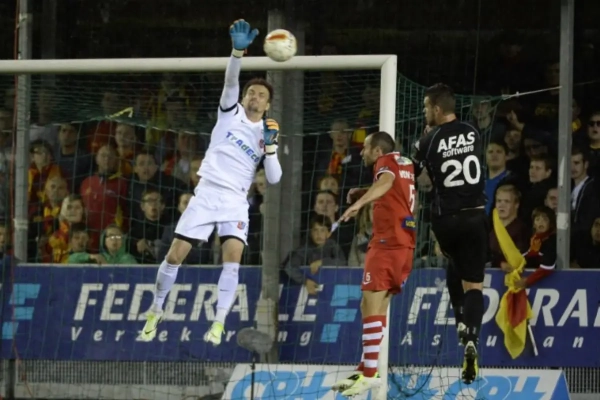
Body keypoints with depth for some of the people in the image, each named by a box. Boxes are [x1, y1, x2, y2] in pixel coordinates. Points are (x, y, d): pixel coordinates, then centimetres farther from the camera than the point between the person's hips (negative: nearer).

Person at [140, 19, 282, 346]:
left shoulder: (268, 132, 10)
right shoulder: (231, 112, 6)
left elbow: (274, 178, 3)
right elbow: (231, 81, -13)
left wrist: (269, 147, -12)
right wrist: (238, 50, -31)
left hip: (236, 201, 0)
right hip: (207, 193, 0)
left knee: (233, 255, -21)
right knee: (175, 254, -3)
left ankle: (219, 324, -17)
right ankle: (156, 311, 17)